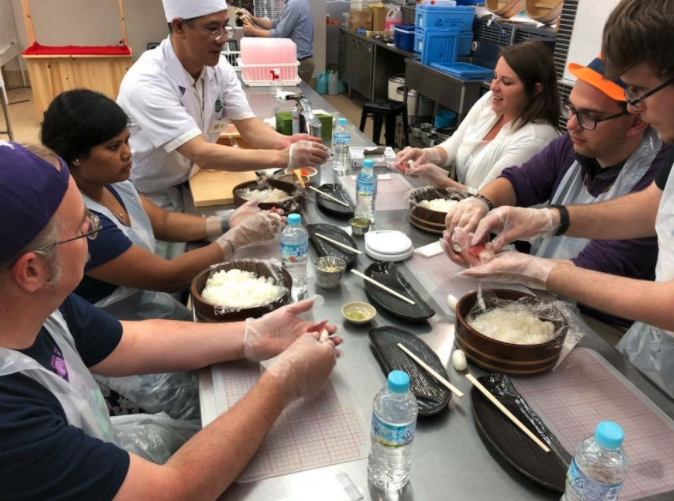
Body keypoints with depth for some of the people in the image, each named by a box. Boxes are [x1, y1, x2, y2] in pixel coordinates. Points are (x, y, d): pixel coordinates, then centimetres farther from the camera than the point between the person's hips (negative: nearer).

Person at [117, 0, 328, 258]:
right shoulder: (147, 83, -31)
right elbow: (202, 154, -37)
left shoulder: (219, 67, -9)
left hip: (185, 187, 6)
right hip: (143, 200, -6)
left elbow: (249, 126, -11)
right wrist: (282, 158, -42)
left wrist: (284, 142, -33)